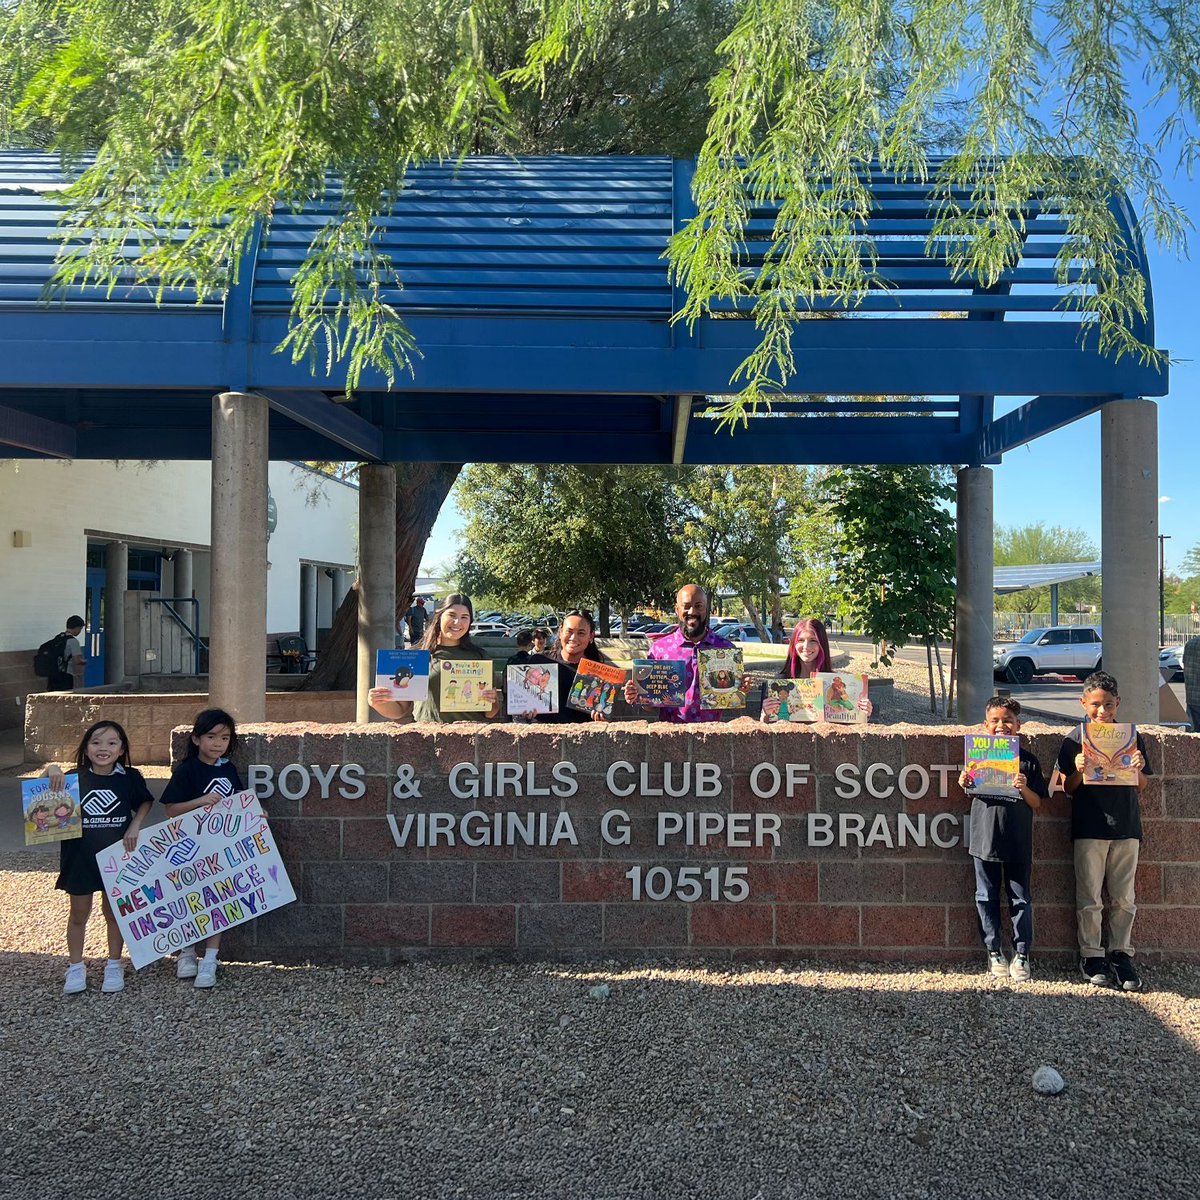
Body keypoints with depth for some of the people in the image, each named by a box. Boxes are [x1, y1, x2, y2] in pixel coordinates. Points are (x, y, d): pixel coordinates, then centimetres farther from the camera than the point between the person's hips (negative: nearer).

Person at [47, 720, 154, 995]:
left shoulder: (130, 777, -6)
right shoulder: (75, 778, -8)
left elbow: (145, 802, 8)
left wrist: (135, 826, -8)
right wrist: (52, 771, -22)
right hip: (80, 856, 0)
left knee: (114, 911, 13)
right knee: (79, 913, 13)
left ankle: (114, 965, 28)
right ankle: (75, 968, 29)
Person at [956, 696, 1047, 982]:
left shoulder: (1027, 761, 0)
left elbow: (1037, 804, 0)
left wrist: (1024, 788, -18)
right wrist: (964, 784, -10)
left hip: (1018, 842, -1)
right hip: (984, 838, 1)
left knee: (1021, 899, 6)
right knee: (987, 898, 8)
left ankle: (1021, 955, 18)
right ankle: (994, 953, 21)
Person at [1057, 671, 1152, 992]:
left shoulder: (1132, 738, 4)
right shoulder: (1074, 741, -2)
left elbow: (1141, 786, 9)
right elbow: (1068, 789, 1)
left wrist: (1137, 769, -12)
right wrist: (1080, 770, -18)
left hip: (1126, 826, 2)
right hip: (1089, 828, -2)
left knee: (1123, 898, 8)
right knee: (1089, 898, 4)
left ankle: (1121, 954, 20)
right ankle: (1091, 955, 15)